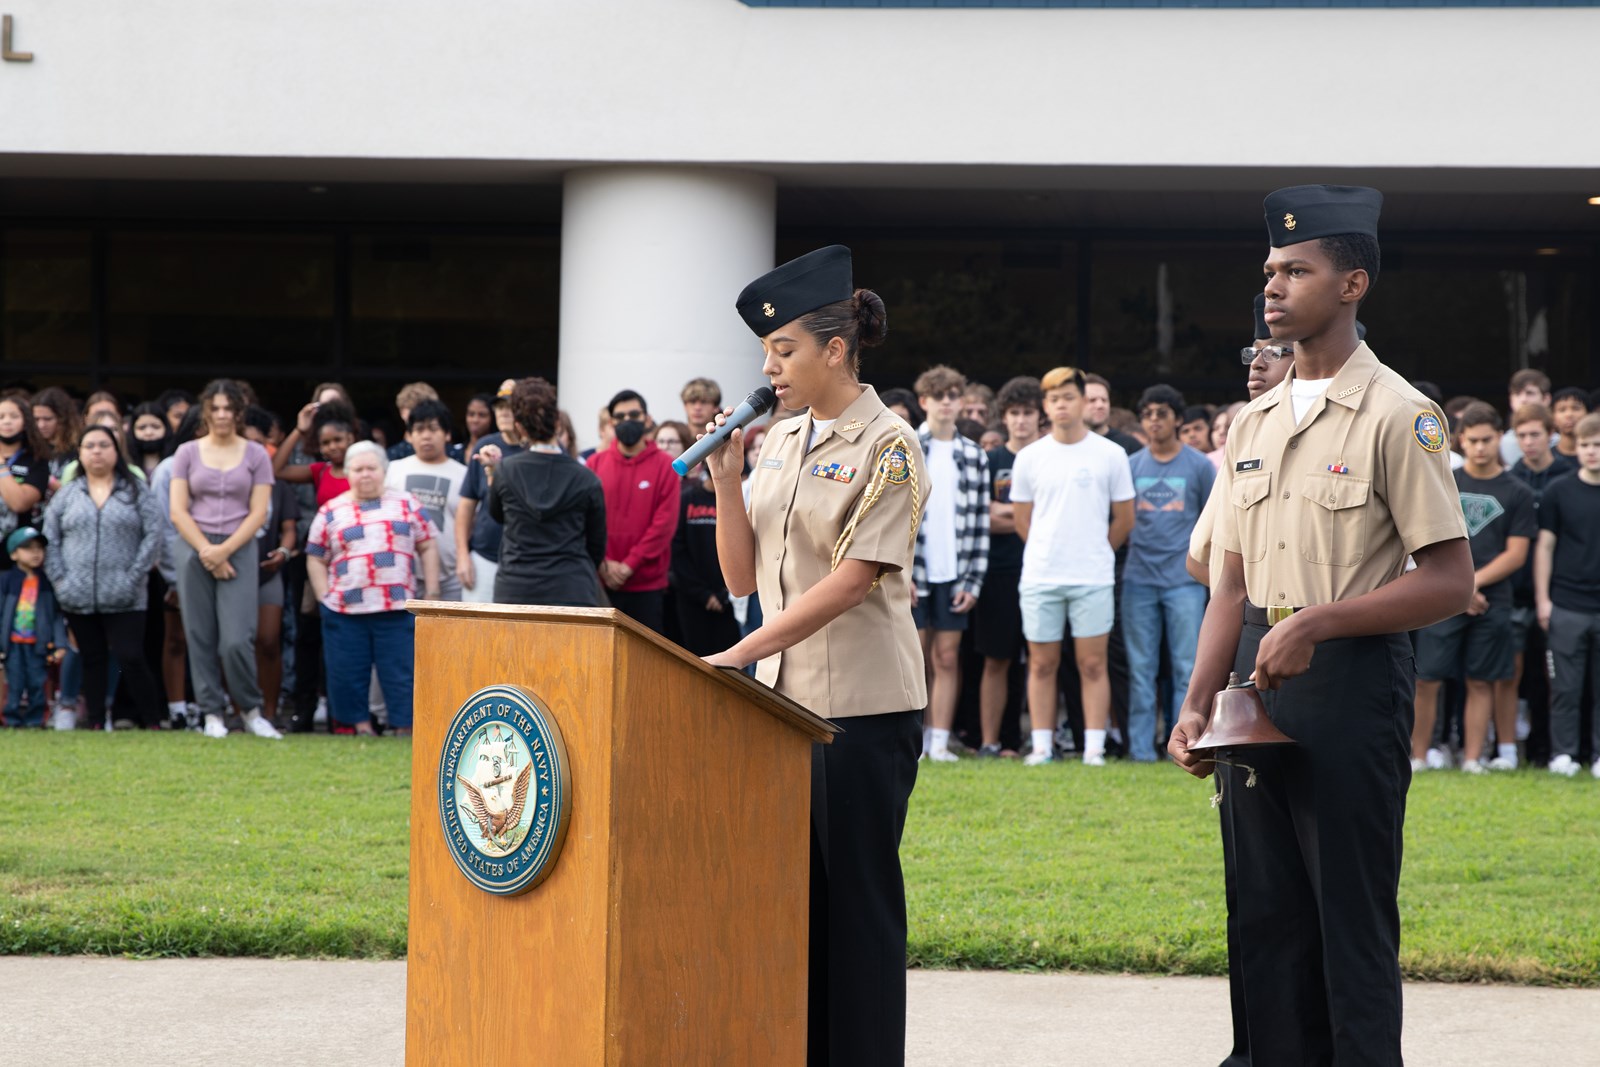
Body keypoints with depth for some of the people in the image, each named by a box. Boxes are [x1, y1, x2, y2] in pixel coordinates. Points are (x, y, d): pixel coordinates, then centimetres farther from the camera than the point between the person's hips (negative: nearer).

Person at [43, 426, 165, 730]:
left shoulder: (137, 491, 4)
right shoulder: (67, 494, 10)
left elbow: (153, 535, -3)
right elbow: (49, 539, 8)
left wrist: (133, 578, -11)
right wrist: (59, 579, -3)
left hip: (123, 599, -3)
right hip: (79, 599, 3)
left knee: (130, 659, -9)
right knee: (92, 661, 9)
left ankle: (151, 722, -1)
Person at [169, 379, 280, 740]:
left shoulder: (255, 455, 6)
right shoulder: (187, 453, 8)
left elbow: (258, 512, 0)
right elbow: (178, 511, 2)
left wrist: (225, 550, -11)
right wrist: (207, 551, -8)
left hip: (239, 550, -2)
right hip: (195, 551, 2)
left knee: (237, 640, -11)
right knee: (201, 638, 1)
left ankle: (251, 711, 6)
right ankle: (212, 713, 9)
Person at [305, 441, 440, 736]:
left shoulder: (406, 504, 10)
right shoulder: (330, 512, 10)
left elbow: (428, 547, 11)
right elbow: (316, 559, 12)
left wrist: (431, 594, 4)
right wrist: (324, 598, 2)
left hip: (397, 609, -1)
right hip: (344, 611, 1)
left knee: (402, 672, -1)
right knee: (346, 675, 3)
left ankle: (405, 728, 2)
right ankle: (357, 725, 12)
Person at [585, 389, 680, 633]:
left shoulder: (665, 465, 1)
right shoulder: (596, 463, 7)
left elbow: (665, 522, -6)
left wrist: (629, 565, -11)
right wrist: (603, 563, -10)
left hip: (648, 584, -2)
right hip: (602, 583, 2)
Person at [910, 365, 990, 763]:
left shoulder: (974, 456, 8)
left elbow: (980, 523, 6)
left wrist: (973, 581, 0)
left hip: (953, 573, 2)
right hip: (910, 572, -2)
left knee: (947, 658, 3)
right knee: (913, 658, 1)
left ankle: (940, 741, 7)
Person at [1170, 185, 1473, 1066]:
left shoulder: (1397, 416, -8)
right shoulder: (1254, 423, 13)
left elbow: (1449, 582, -12)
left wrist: (1316, 621, -18)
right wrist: (1197, 706, 6)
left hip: (1351, 683, -7)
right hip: (1259, 691, 7)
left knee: (1352, 918, -3)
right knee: (1262, 910, 10)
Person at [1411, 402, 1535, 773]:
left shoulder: (1517, 493, 6)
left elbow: (1516, 554, 1)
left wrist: (1474, 581, -9)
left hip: (1492, 601, 0)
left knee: (1481, 682, 3)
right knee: (1426, 679, -4)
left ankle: (1473, 758, 8)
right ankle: (1418, 756, 2)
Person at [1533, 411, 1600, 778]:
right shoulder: (1559, 492, 2)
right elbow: (1544, 546, 4)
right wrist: (1542, 599, -2)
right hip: (1567, 606, -1)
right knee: (1565, 687, 2)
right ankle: (1563, 753, 10)